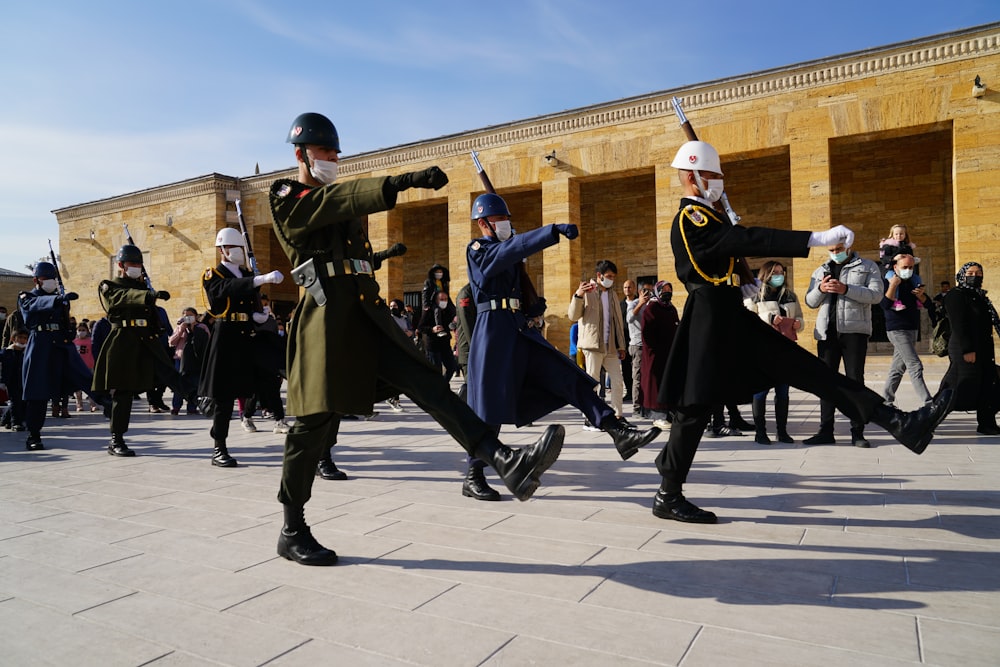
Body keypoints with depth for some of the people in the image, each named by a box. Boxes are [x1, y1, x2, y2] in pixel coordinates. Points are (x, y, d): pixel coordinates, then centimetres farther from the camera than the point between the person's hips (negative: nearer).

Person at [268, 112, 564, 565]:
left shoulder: (338, 205, 27)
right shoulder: (286, 199, 2)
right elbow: (347, 197, -17)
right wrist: (405, 181, -29)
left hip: (365, 314, 7)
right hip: (327, 317, -7)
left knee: (426, 383, -11)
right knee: (314, 423, -2)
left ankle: (506, 462, -22)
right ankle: (292, 532, 13)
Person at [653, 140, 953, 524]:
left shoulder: (701, 216, 19)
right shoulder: (690, 217, -14)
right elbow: (747, 240, -27)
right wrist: (816, 239, -30)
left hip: (730, 318, 10)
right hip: (712, 320, -10)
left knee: (802, 368, 4)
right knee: (696, 407, -4)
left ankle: (899, 423, 4)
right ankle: (668, 496, 8)